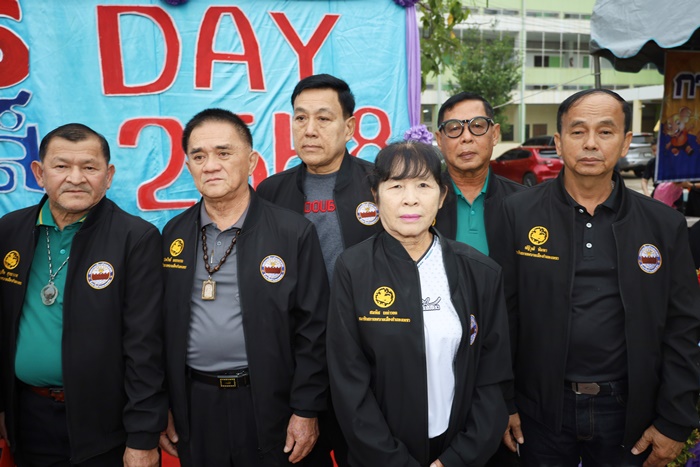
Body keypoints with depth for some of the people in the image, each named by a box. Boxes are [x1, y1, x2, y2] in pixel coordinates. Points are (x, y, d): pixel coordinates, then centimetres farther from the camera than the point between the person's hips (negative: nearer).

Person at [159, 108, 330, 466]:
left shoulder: (294, 232, -8)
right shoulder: (173, 234, 3)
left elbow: (312, 330, -7)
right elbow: (159, 327, 7)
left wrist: (306, 410, -8)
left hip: (270, 406, -3)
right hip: (194, 406, 3)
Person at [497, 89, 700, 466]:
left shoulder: (665, 225, -1)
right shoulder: (518, 214, -6)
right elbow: (502, 314, -6)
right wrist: (502, 403, -4)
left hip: (627, 410, 2)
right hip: (541, 407, -1)